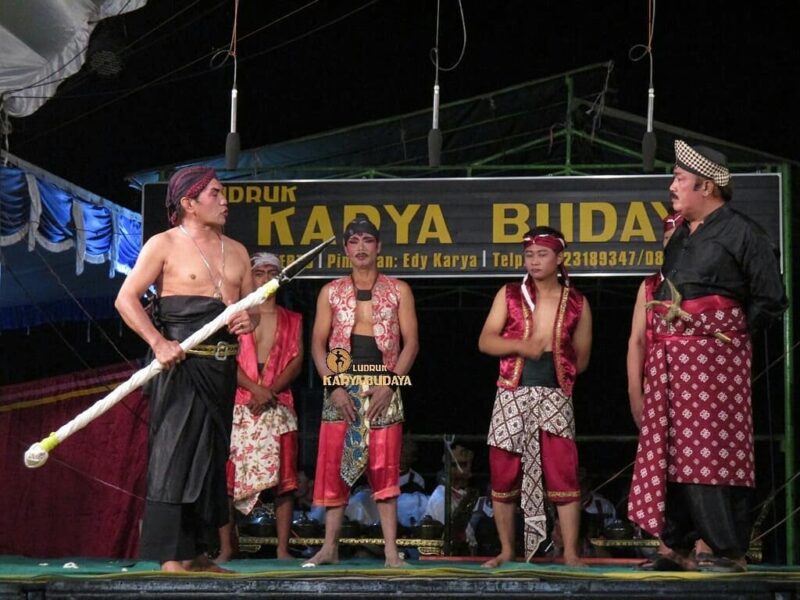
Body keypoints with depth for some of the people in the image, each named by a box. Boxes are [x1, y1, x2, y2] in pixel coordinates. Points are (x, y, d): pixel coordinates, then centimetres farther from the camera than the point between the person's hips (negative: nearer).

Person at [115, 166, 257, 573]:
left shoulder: (236, 251, 17)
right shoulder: (164, 245, -2)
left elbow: (250, 305, 22)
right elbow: (126, 299, -8)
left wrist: (248, 320, -3)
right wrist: (158, 343, -19)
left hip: (222, 368, 7)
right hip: (181, 363, -6)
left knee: (212, 457, 8)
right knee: (174, 453, -9)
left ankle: (196, 552, 16)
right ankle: (170, 557, -9)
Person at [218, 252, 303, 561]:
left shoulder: (291, 320, 16)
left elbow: (296, 362, 5)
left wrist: (271, 390, -10)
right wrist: (257, 389, -13)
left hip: (278, 406, 1)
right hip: (239, 405, -1)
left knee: (282, 477, -4)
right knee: (228, 475, -6)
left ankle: (283, 549, -1)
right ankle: (226, 547, -1)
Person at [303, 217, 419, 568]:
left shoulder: (398, 291, 6)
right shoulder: (331, 292, 9)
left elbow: (411, 343, 2)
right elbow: (318, 344, 6)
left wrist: (390, 384, -10)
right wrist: (334, 386, -8)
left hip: (384, 390, -1)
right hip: (341, 389, 1)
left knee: (384, 470, -3)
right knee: (334, 467, -1)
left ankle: (391, 550, -3)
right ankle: (330, 547, 5)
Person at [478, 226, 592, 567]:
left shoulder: (576, 303, 7)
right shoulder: (509, 294, 7)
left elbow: (581, 359, 13)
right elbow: (485, 341, -2)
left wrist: (557, 362, 1)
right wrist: (521, 346, -16)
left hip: (555, 395, -1)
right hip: (512, 395, 1)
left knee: (563, 473, -9)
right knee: (504, 474, 3)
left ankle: (570, 553, -4)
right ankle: (506, 551, 13)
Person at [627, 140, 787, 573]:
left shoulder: (741, 233, -3)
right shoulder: (680, 236, 18)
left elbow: (770, 302, -3)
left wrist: (732, 330, -3)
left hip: (713, 356, -7)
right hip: (671, 356, 7)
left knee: (714, 452, -9)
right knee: (669, 452, 5)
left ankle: (731, 551, -4)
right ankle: (677, 548, 11)